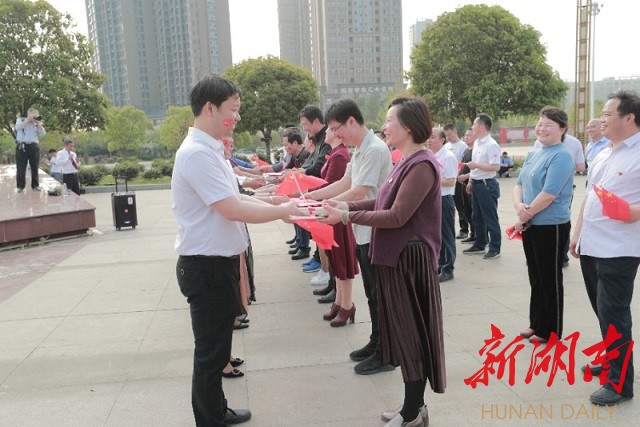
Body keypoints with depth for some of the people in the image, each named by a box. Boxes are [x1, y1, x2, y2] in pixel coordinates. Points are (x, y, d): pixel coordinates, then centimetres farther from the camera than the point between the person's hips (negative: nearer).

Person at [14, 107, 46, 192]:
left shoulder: (37, 124, 17)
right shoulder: (20, 120, 12)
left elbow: (43, 133, 3)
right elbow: (18, 127, -9)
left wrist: (38, 123, 0)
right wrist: (28, 119, -8)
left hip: (34, 147, 3)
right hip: (22, 146, -3)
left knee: (34, 167, 5)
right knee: (21, 167, -4)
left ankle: (35, 185, 12)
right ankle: (20, 186, 0)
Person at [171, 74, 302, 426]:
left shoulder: (209, 150, 11)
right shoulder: (198, 153, -21)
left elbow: (235, 199, 14)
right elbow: (233, 209, -25)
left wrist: (279, 206, 5)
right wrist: (283, 210, -14)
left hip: (218, 263, 10)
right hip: (207, 267, -10)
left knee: (215, 347, 22)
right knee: (210, 351, 4)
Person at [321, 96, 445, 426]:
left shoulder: (421, 165, -18)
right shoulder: (407, 162, 12)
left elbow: (397, 216, -22)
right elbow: (384, 202, 14)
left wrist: (347, 217, -20)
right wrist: (347, 205, 4)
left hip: (409, 260, -9)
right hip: (396, 257, 9)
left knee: (412, 334, 2)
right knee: (404, 333, 16)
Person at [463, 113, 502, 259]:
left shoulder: (491, 145, -17)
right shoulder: (476, 143, 11)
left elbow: (496, 167, -25)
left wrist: (477, 165, -22)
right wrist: (470, 182, 18)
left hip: (487, 185, -9)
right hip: (476, 184, 9)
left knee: (490, 219, 0)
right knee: (477, 217, 17)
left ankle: (495, 248, 11)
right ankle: (479, 245, 28)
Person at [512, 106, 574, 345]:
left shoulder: (561, 156, -15)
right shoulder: (534, 155, 11)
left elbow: (549, 194, -23)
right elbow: (519, 184, 11)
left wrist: (525, 216, -13)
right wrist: (518, 205, -10)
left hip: (551, 226, -8)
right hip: (530, 225, 8)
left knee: (550, 280, 5)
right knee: (535, 277, 17)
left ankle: (551, 332, 19)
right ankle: (536, 324, 31)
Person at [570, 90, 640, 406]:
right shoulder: (602, 155, 15)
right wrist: (578, 234, 19)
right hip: (591, 246, 8)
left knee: (613, 314, -2)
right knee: (603, 311, 18)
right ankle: (611, 360, 35)